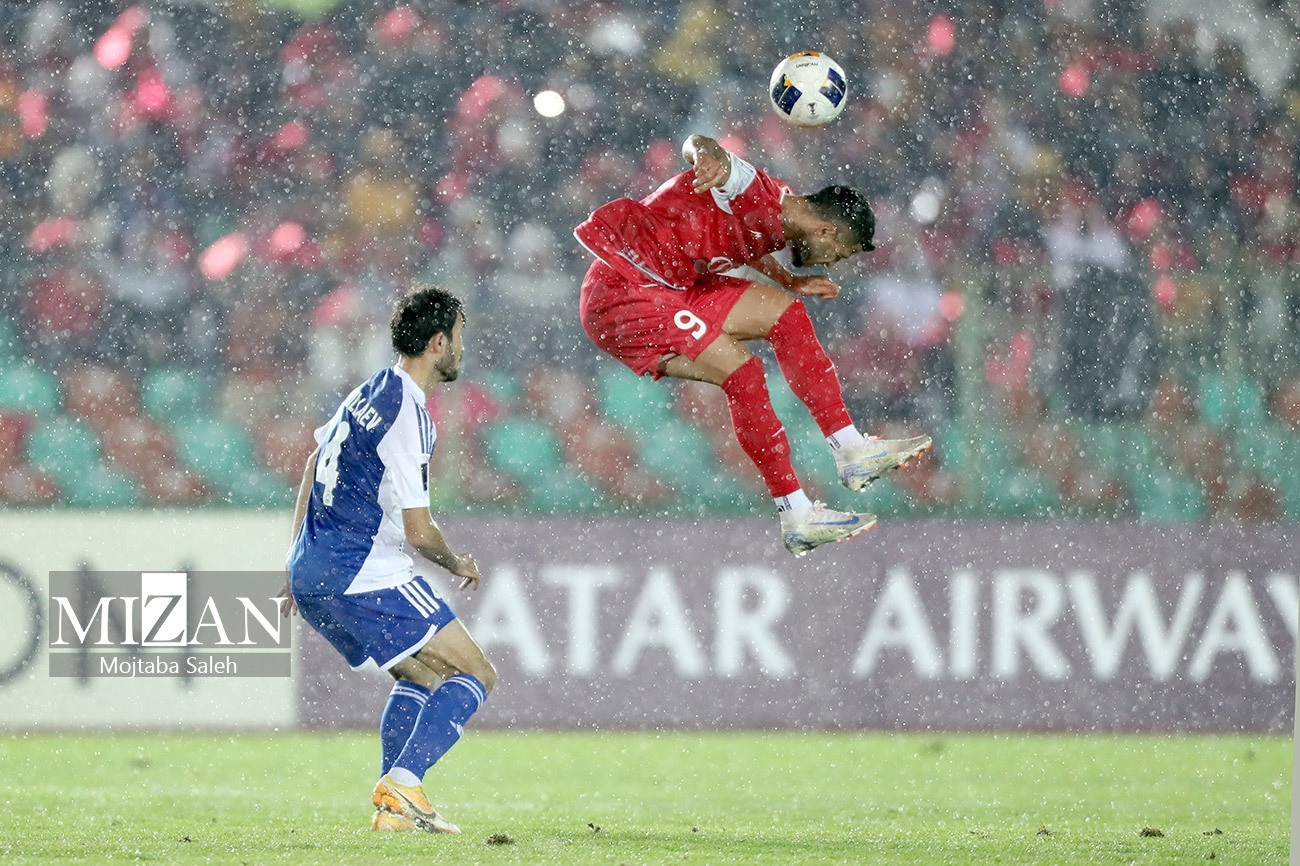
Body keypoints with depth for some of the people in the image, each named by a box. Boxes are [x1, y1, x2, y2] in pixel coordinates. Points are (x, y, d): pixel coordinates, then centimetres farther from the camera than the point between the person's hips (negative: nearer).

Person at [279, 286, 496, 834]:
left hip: (311, 573, 9)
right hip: (365, 577, -9)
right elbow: (418, 531, -17)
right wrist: (457, 564, 4)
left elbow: (313, 470, 24)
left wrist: (298, 570, 28)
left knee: (421, 676, 23)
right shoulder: (409, 416, -16)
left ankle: (393, 806, 13)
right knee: (476, 674, -5)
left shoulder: (367, 394, 14)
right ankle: (401, 788, -17)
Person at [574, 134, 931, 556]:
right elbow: (697, 145, -38)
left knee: (782, 312, 9)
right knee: (742, 371, -18)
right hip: (618, 295, -10)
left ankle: (851, 450, 11)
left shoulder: (775, 218, 9)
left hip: (670, 290, 10)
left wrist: (791, 282, 25)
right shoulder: (758, 193, -20)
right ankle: (796, 517, -13)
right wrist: (712, 157, -60)